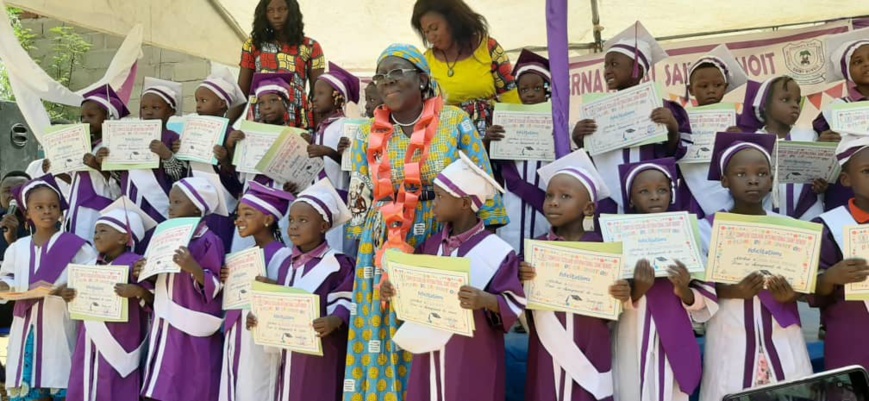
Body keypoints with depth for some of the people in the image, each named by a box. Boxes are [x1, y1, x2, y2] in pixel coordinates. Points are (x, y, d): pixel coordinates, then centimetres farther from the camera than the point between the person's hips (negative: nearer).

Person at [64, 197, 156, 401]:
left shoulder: (135, 263, -10)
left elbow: (154, 300, -12)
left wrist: (137, 291, -29)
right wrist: (71, 296, 2)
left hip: (119, 343, -7)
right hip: (92, 341, 7)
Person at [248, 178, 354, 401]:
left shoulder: (337, 264, -9)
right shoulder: (287, 265, 12)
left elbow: (344, 303, -14)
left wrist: (334, 321, -32)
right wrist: (259, 316, 2)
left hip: (321, 355, -7)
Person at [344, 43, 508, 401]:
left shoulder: (455, 122, 0)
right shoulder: (368, 136, 9)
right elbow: (359, 202, 11)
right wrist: (359, 248, 5)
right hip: (385, 253, 3)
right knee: (384, 338, 5)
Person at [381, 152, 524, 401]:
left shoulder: (496, 251, -12)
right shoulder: (431, 246, 5)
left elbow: (514, 303, -11)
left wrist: (486, 300, -29)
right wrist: (394, 290, -3)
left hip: (473, 356, -5)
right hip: (430, 351, 5)